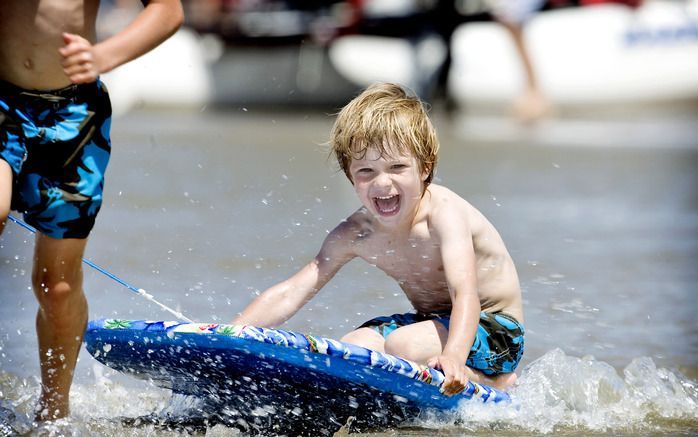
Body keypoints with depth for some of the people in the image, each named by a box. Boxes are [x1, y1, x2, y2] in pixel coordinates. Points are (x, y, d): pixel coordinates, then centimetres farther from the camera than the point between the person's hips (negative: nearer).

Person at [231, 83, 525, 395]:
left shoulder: (443, 214, -26)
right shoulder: (355, 234, -7)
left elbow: (465, 293, -41)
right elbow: (291, 294, -7)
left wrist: (453, 357, -60)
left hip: (495, 329, -7)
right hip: (434, 322, 7)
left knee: (403, 346, -30)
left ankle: (496, 384, -9)